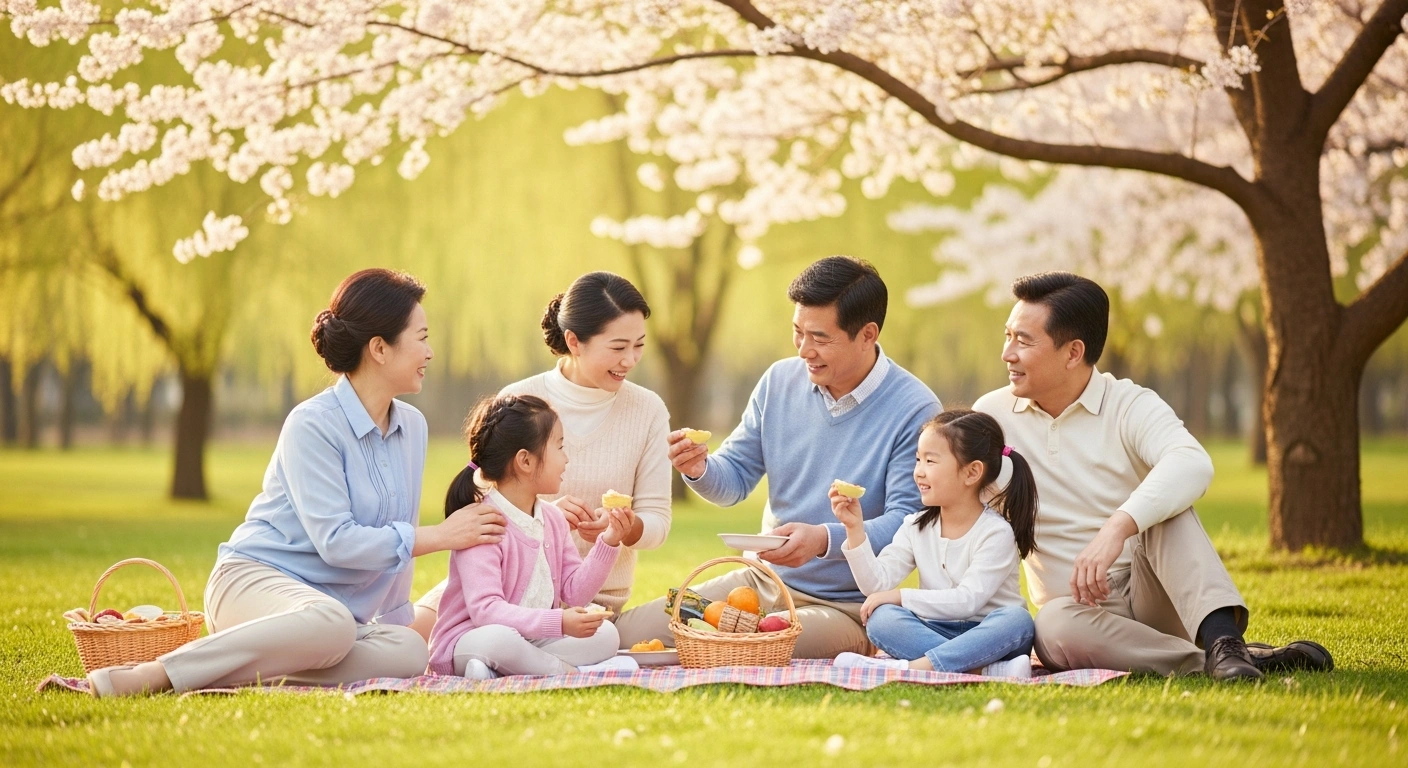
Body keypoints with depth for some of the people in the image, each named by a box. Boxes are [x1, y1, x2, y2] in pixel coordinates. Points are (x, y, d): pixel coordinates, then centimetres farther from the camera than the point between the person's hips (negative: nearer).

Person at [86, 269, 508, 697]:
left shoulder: (412, 428, 12)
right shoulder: (312, 425, -13)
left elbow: (395, 542, 20)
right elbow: (335, 541, -19)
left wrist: (397, 620, 18)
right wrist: (438, 537, -14)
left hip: (335, 602, 7)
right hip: (255, 578, -7)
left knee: (408, 652, -26)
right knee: (330, 624, -42)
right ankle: (153, 674, -35)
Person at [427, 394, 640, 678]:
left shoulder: (553, 519, 10)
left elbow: (574, 592, 10)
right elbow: (485, 610, -28)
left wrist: (608, 542, -3)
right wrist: (558, 622, -37)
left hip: (534, 639, 8)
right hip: (467, 641, -8)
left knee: (604, 635, -13)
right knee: (497, 639, -41)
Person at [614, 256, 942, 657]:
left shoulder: (915, 410, -13)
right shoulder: (780, 381, 5)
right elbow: (735, 479, 11)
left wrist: (825, 539, -35)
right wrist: (700, 470, -13)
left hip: (846, 606, -6)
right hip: (762, 581, 6)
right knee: (625, 634, -9)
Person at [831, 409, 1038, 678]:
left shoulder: (996, 532, -8)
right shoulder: (916, 527, 8)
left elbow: (968, 600, -19)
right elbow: (877, 583, -2)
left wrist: (901, 596, -17)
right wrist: (855, 529, -11)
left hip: (988, 637, -4)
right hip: (934, 632, 4)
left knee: (1018, 620, -35)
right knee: (881, 619, -23)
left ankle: (914, 667, -46)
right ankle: (984, 671, -38)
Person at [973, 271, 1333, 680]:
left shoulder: (1131, 406, -7)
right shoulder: (993, 416, 4)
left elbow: (1193, 465, -30)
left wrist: (1118, 528, -45)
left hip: (1148, 597, -1)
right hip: (1078, 611, 1)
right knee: (1055, 625, -36)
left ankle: (1221, 639, -43)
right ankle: (1230, 661, -35)